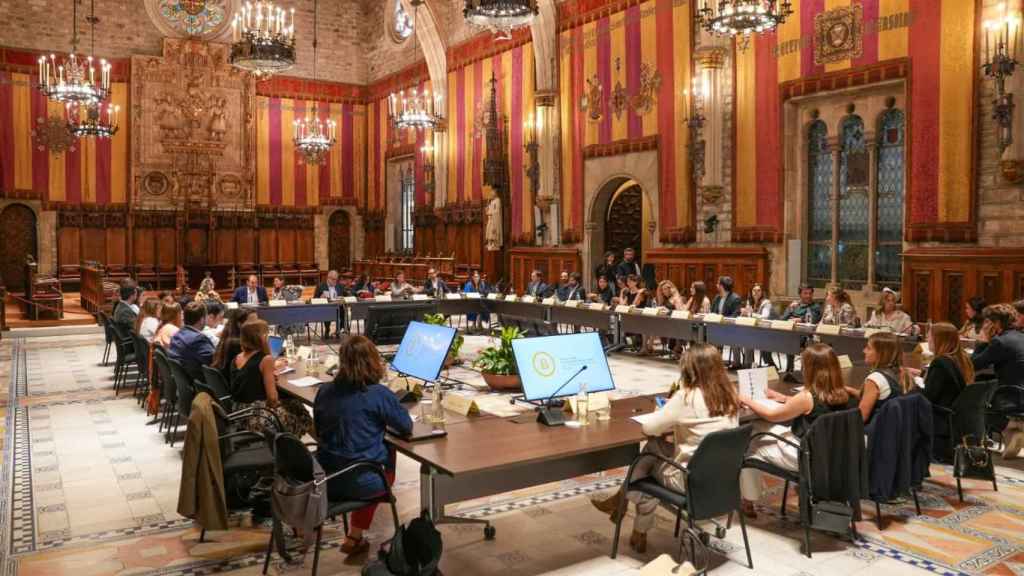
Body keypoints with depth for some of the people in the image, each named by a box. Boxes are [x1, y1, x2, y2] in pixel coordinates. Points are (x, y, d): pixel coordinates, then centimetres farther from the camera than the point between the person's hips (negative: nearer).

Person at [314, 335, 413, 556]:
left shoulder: (324, 391, 1)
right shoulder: (379, 394, -14)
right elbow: (407, 426, -2)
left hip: (324, 479, 5)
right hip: (360, 481, -5)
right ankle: (355, 537, 31)